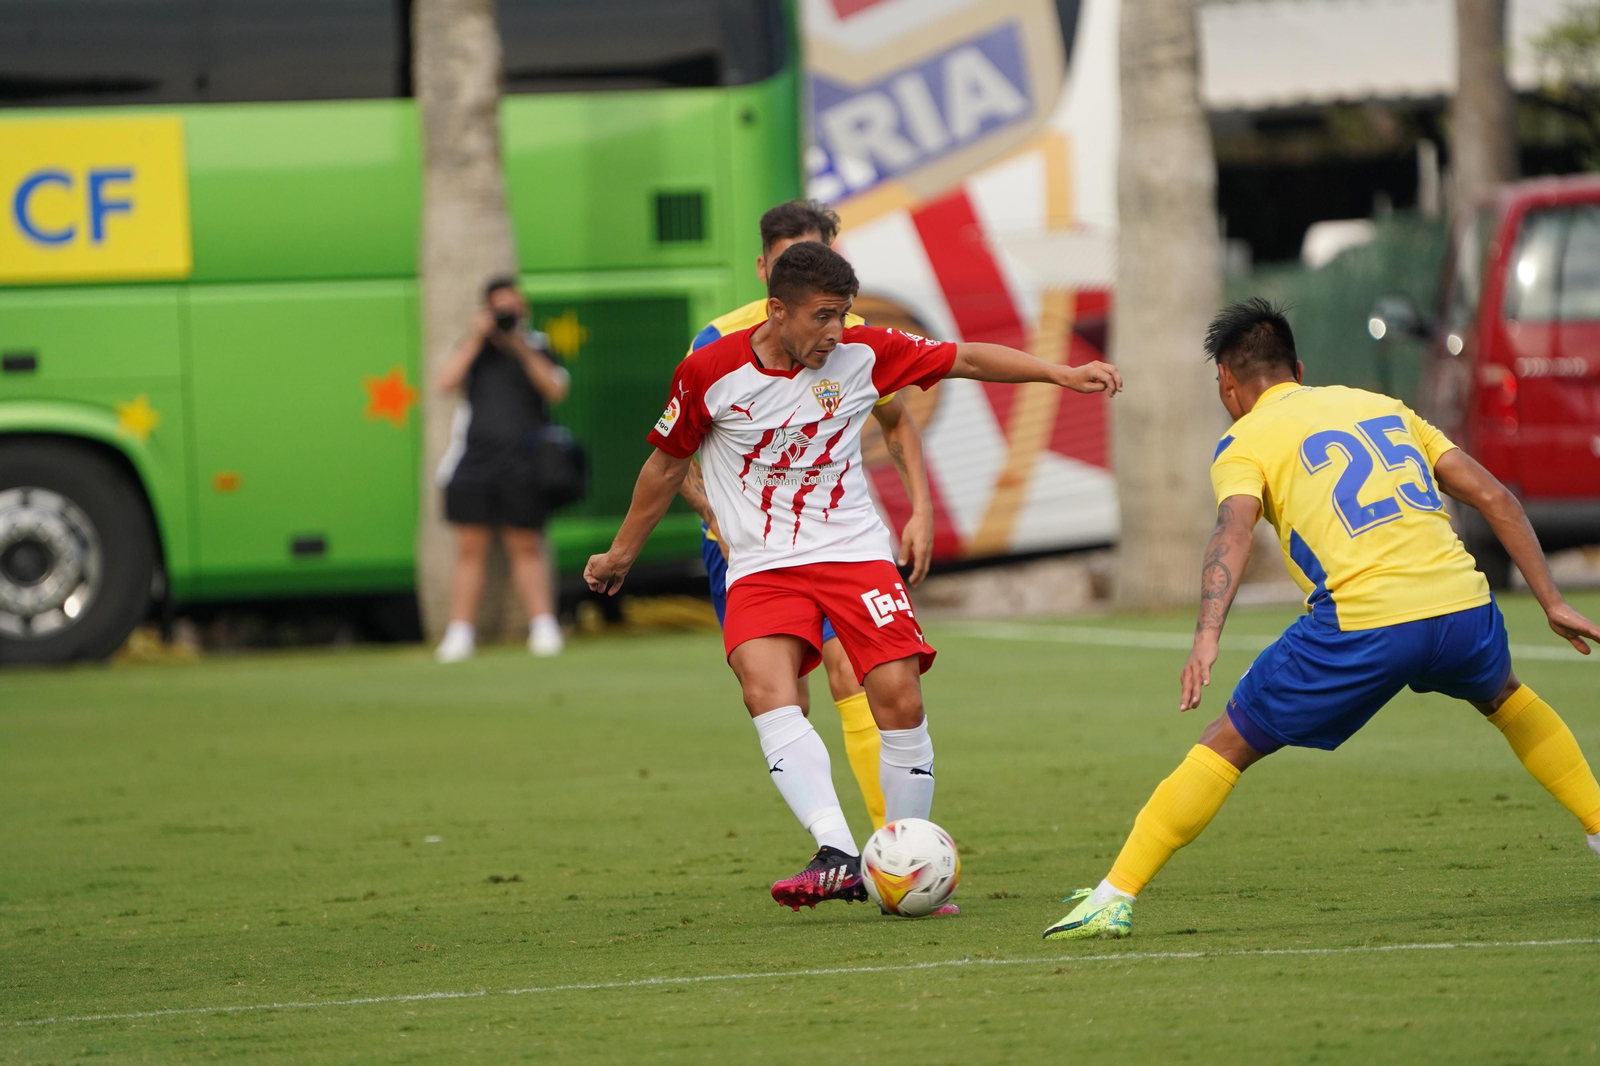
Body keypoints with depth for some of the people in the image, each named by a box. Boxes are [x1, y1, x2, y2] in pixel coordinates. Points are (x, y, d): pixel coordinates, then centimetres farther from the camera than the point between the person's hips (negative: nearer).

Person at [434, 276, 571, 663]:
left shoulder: (537, 347, 9)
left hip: (521, 463, -1)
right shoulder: (474, 346, 14)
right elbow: (447, 382, -1)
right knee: (470, 548, -1)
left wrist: (522, 349, -12)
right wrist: (477, 338, -5)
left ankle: (543, 625, 2)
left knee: (526, 547, -1)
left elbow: (556, 390, -6)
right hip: (473, 459, 1)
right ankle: (460, 633, 0)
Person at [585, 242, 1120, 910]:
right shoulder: (708, 373, -7)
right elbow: (667, 464, 9)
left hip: (854, 552, 2)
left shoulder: (862, 353, -4)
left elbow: (965, 360, 6)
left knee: (899, 697, -14)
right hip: (761, 567, -1)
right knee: (768, 691, -28)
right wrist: (622, 553, 19)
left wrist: (1059, 373, -2)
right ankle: (837, 857, -38)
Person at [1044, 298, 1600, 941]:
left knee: (1227, 746, 7)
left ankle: (1114, 899, 1)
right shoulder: (1383, 406, 26)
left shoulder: (1246, 441, 10)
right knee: (1506, 698, 38)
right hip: (1461, 601, 5)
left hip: (1364, 624, -4)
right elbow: (1494, 497, 20)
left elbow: (1233, 533, -11)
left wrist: (1206, 639, -25)